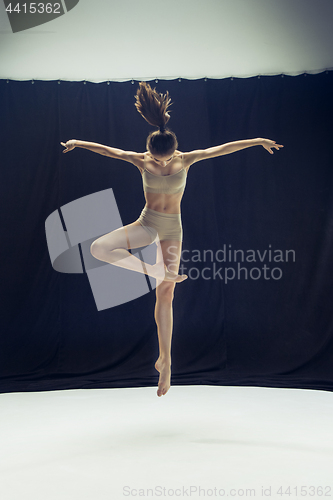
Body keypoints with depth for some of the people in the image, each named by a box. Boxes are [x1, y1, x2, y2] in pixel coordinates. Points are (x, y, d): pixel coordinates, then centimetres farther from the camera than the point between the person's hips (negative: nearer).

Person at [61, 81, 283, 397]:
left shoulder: (186, 160, -7)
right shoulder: (141, 161, -5)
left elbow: (223, 148, -6)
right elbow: (108, 150, 2)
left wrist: (257, 141, -4)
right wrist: (78, 143, 7)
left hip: (171, 230, -2)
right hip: (146, 224, 2)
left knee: (165, 296, -1)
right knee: (98, 248, -21)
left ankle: (165, 361, 6)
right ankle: (158, 272, -15)